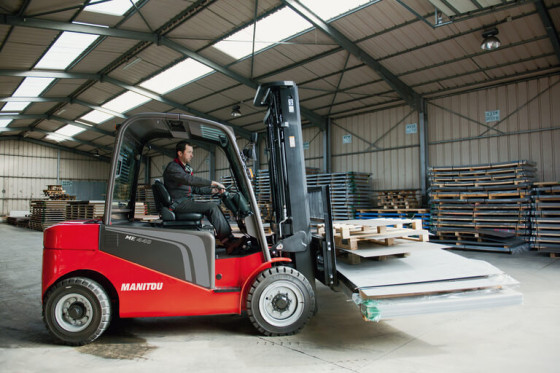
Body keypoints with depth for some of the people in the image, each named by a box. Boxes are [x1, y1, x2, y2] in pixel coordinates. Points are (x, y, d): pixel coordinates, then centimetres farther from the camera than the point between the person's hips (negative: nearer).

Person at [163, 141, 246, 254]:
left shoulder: (186, 168, 22)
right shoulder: (172, 167, -9)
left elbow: (195, 188, 22)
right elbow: (190, 180, -25)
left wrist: (214, 190, 8)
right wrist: (213, 183, -26)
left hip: (187, 202, 9)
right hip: (179, 204, -9)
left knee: (215, 207, -5)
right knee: (212, 207, -21)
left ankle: (230, 241, -14)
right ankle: (228, 242, -22)